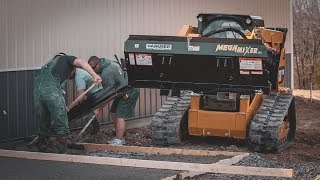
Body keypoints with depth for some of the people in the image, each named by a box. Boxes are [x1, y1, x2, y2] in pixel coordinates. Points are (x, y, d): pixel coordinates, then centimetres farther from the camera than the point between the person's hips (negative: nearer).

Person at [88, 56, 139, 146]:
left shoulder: (107, 73, -24)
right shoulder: (108, 63, 7)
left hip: (129, 93, -11)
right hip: (124, 92, 11)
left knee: (120, 116, -16)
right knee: (113, 113, 13)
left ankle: (118, 141, -19)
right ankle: (120, 138, 20)